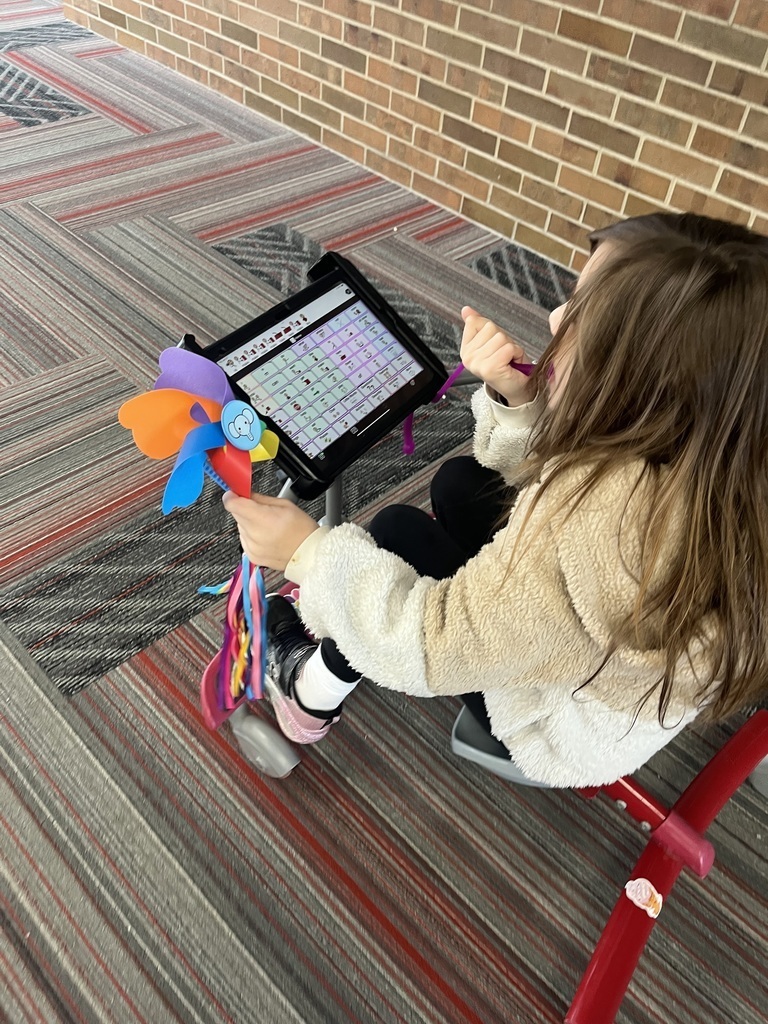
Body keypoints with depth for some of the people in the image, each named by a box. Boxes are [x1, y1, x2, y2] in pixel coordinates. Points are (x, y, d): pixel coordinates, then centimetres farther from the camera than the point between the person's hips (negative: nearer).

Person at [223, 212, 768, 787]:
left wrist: (310, 554, -24)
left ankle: (313, 698, 19)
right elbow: (537, 472, 0)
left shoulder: (605, 514, -42)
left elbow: (438, 647, -31)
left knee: (401, 534, -5)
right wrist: (514, 396, -18)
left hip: (565, 734, -7)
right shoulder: (684, 443, -18)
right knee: (460, 482, 8)